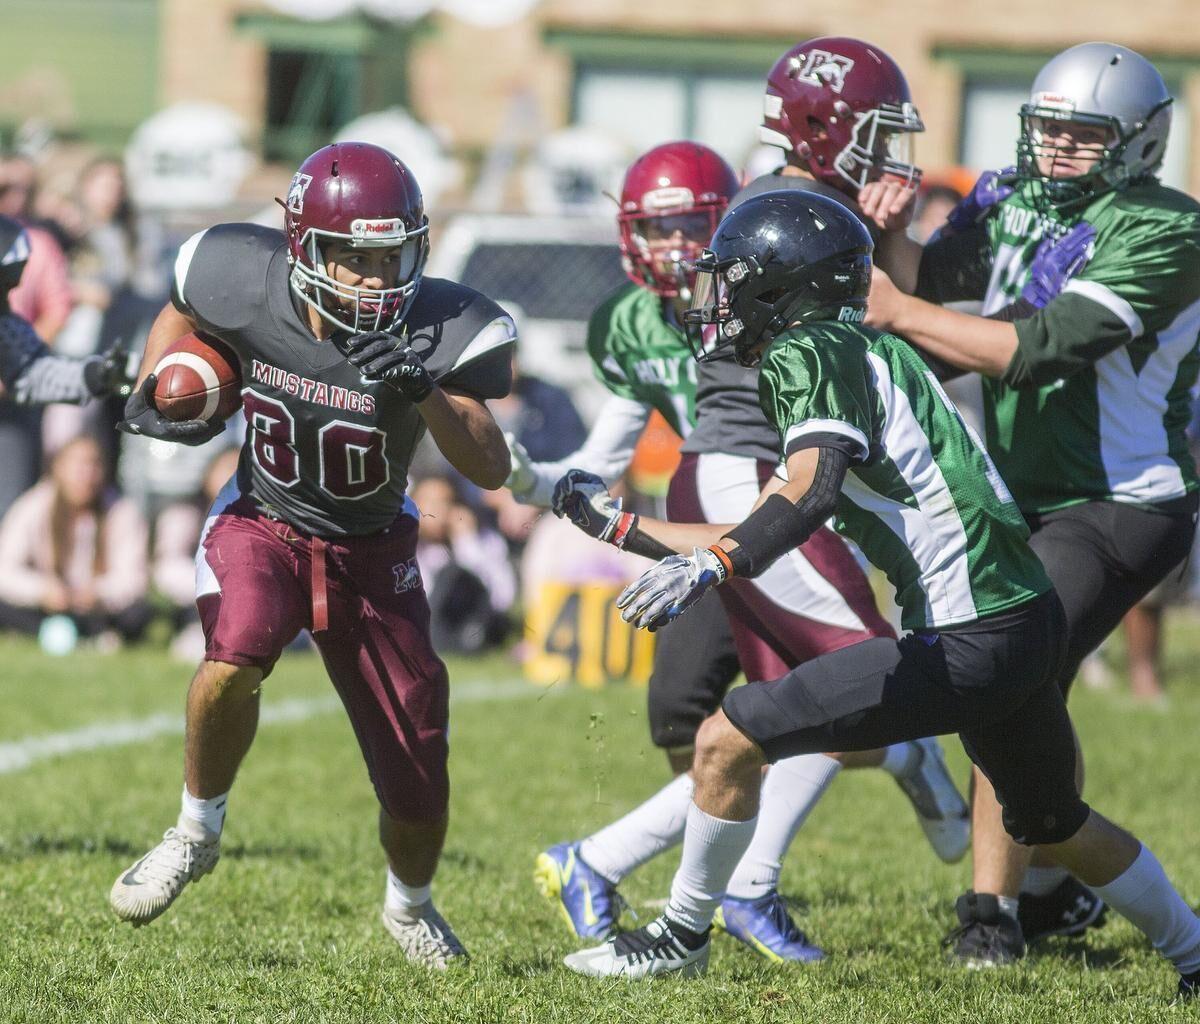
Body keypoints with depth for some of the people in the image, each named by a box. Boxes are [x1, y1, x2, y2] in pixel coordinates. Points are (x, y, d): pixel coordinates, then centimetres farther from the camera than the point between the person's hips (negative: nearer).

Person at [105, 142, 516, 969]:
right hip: (263, 526, 0)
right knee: (234, 660, -34)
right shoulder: (246, 287, -19)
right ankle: (197, 833, -6)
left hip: (371, 550, 0)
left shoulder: (438, 331, -23)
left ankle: (410, 906, 37)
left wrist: (426, 395, -43)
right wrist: (154, 392, -11)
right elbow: (184, 313, 6)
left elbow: (491, 471, -28)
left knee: (418, 784, 3)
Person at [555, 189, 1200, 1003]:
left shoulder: (811, 354, -8)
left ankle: (682, 936, 10)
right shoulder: (864, 355, 21)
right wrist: (625, 523, 32)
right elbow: (768, 533, 27)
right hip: (1032, 623, 10)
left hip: (966, 645, -10)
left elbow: (811, 494, -26)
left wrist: (708, 569, -37)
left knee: (728, 741, -4)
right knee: (1053, 823, 30)